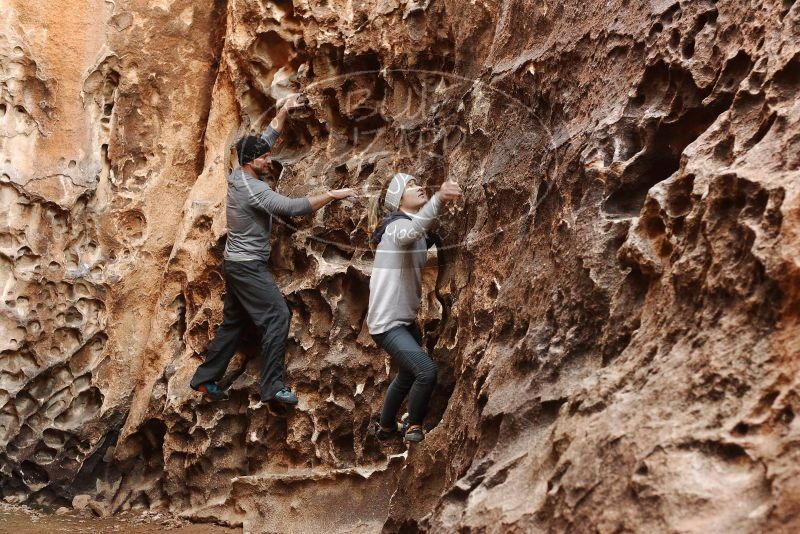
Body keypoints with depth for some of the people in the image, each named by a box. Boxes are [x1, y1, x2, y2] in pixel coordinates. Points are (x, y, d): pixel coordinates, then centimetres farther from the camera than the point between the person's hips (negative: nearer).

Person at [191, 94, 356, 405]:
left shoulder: (238, 176, 6)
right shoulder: (252, 189, -21)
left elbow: (267, 138, 15)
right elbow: (291, 207, -29)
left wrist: (284, 111, 12)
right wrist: (331, 195, -26)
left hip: (237, 263, 10)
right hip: (248, 266, -10)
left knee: (232, 322, 16)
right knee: (277, 315, -10)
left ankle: (206, 379, 22)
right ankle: (272, 386, -11)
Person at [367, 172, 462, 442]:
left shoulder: (421, 235, 11)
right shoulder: (398, 225, -19)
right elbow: (412, 231, -45)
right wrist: (439, 197, -59)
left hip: (406, 319, 10)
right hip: (387, 322, -10)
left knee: (408, 375, 26)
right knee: (427, 371, -22)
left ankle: (385, 427, 46)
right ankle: (414, 427, 1)